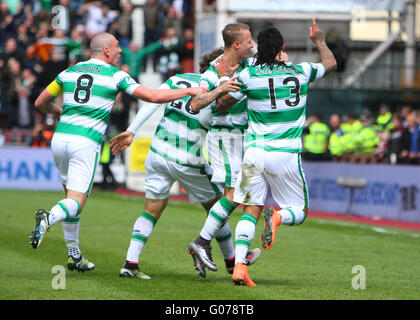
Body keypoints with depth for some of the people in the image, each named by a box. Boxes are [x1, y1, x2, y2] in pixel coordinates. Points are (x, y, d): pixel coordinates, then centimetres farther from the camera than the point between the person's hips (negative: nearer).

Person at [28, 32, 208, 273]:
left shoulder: (70, 72, 13)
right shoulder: (116, 75, 0)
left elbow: (41, 103, 19)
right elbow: (153, 96, -6)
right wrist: (190, 91, 5)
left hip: (61, 137, 5)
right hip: (87, 142, -5)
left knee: (71, 195, 20)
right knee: (76, 202, -6)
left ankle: (74, 255, 20)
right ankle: (48, 218, -39)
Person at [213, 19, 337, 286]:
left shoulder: (249, 75, -4)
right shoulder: (301, 72, 1)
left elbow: (222, 105, 5)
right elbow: (331, 63, 22)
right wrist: (319, 40, 39)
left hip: (255, 152, 1)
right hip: (287, 155, 0)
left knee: (250, 211, 7)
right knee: (299, 212, 14)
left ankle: (239, 266, -11)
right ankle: (277, 216, -22)